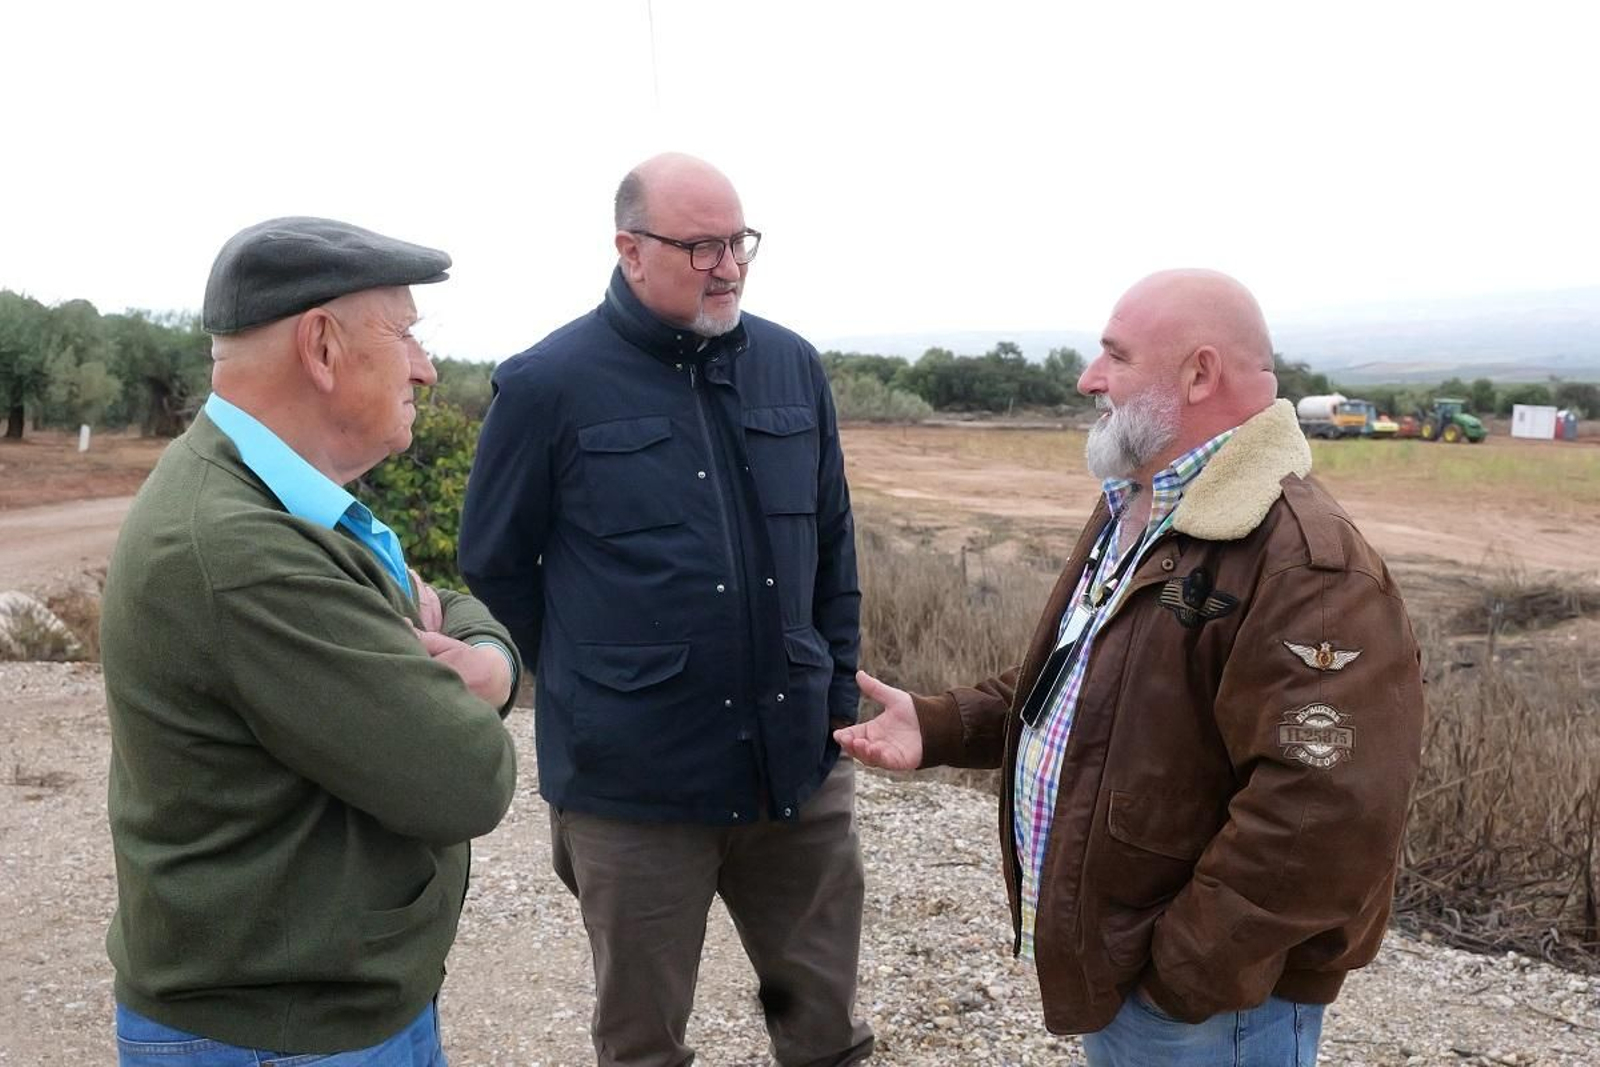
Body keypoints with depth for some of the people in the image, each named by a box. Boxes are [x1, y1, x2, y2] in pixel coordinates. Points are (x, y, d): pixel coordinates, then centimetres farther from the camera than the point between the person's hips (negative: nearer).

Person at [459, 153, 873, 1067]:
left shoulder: (792, 366, 3)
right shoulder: (549, 385, -8)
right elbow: (494, 568, 1)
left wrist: (837, 700, 9)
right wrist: (592, 691, 5)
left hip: (801, 764, 3)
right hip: (634, 781, -3)